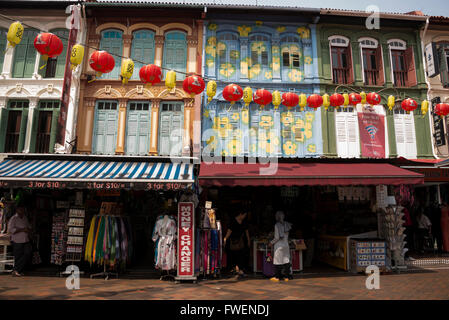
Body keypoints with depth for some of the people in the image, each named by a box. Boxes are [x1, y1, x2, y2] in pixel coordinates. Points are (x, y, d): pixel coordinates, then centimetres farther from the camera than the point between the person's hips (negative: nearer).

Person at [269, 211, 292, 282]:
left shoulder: (277, 225, -13)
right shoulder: (286, 224, 4)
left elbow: (277, 237, -14)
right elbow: (287, 236, 10)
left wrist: (272, 242, -1)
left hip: (279, 245, -6)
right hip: (286, 244, 6)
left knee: (278, 261, 2)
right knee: (286, 261, 9)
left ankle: (277, 277, 8)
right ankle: (287, 276, 13)